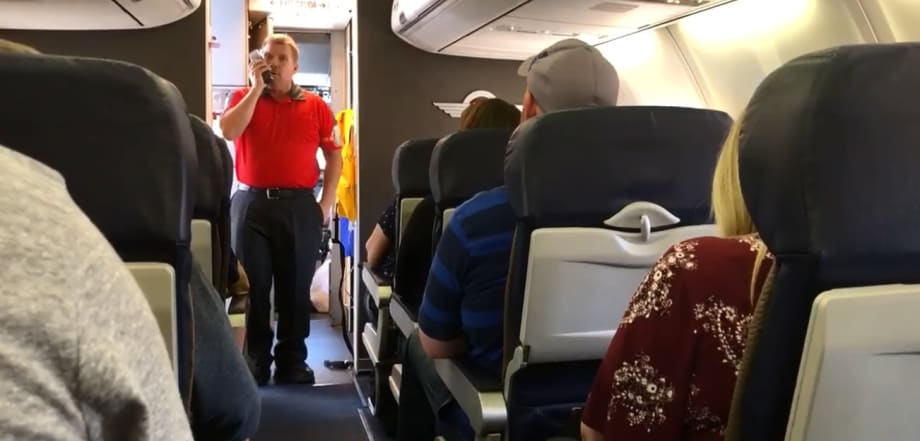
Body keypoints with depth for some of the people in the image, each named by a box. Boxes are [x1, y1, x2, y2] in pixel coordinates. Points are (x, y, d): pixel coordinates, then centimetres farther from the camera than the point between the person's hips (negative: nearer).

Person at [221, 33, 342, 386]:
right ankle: (255, 361, 15)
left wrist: (327, 202, 1)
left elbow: (334, 155, 9)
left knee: (296, 287, 6)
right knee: (254, 286, 4)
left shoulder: (316, 106, 8)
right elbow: (228, 131, -12)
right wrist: (256, 88, -9)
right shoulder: (244, 97, 8)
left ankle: (293, 360, 16)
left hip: (299, 206, 0)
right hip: (251, 203, 0)